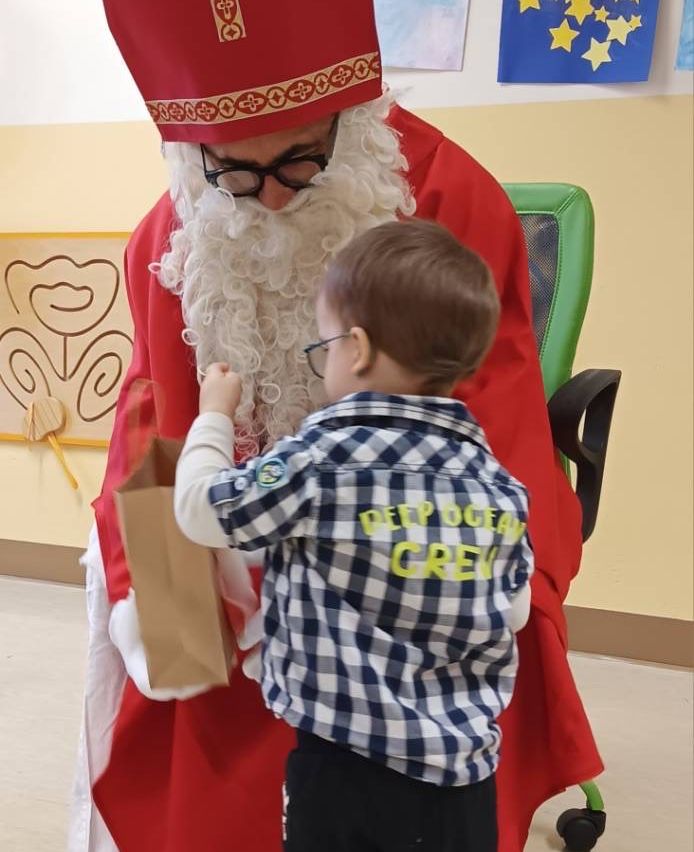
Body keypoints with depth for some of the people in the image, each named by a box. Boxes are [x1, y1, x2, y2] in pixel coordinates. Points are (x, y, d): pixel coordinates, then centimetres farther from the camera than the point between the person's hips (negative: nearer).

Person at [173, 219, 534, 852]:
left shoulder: (322, 457, -18)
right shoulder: (499, 482, -3)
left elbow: (201, 512, -6)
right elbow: (515, 613, 7)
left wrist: (214, 415, 9)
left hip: (349, 767, -4)